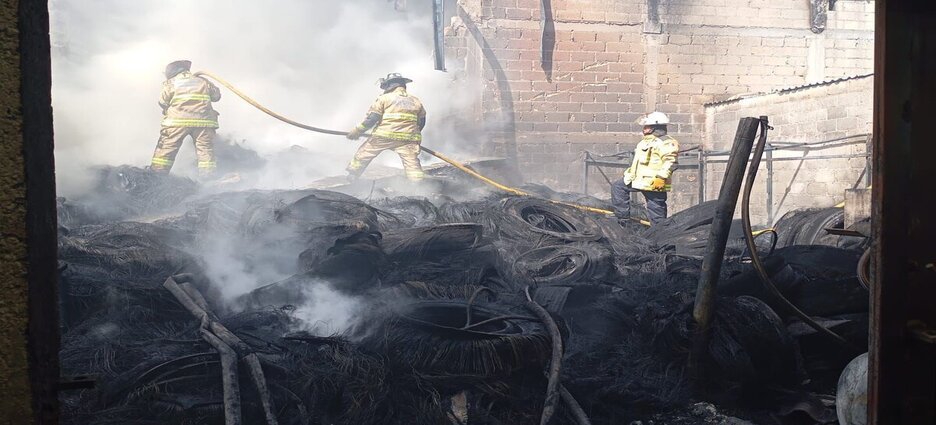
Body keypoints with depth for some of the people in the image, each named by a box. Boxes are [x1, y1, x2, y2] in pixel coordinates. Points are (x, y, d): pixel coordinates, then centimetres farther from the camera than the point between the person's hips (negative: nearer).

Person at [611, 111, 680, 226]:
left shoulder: (666, 143, -14)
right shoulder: (645, 142, 20)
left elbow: (670, 162, -24)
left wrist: (661, 177, -31)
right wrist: (629, 173, 29)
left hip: (654, 183, -10)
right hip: (639, 180, 10)